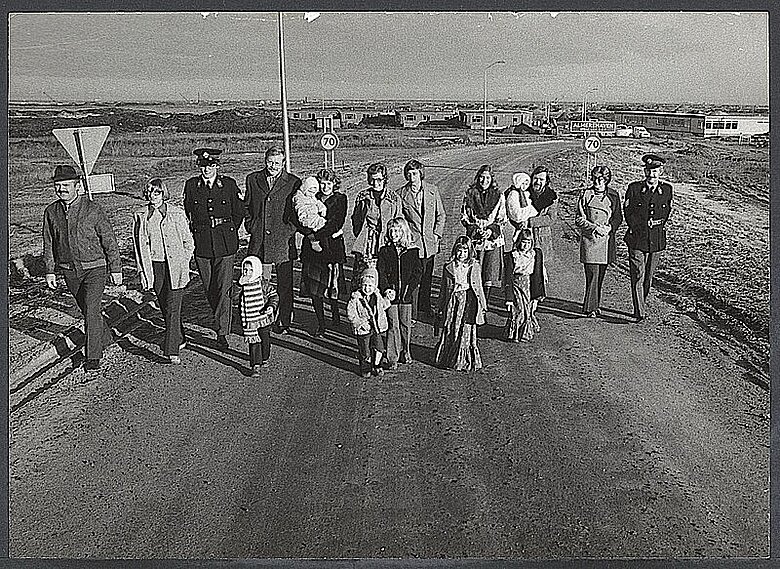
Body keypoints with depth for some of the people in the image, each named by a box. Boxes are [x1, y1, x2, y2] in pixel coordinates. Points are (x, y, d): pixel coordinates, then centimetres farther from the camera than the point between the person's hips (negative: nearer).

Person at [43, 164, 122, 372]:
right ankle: (105, 338, 41)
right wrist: (50, 271, 8)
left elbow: (110, 241, -6)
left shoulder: (93, 210, -12)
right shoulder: (51, 212, 0)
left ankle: (93, 357, -4)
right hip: (69, 271, 5)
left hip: (94, 269, -5)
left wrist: (115, 269, -4)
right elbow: (48, 244, 10)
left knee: (91, 310, -13)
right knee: (86, 309, 18)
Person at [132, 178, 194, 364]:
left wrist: (183, 263, 0)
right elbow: (139, 245, 5)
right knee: (164, 307, 12)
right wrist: (142, 271, 2)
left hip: (175, 266, -3)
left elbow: (188, 241, 5)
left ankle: (172, 351, -5)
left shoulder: (177, 213, -3)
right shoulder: (140, 216, 3)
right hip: (154, 266, 3)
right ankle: (180, 338, 33)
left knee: (173, 307, -7)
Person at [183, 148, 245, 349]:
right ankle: (220, 319, 32)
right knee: (209, 288, 10)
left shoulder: (229, 184, 0)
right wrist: (195, 233, 10)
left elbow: (239, 212, 11)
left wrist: (229, 232, 8)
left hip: (225, 243, -2)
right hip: (201, 244, 2)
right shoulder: (191, 185, 4)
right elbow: (187, 213, 16)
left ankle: (222, 331, -2)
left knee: (223, 287, -7)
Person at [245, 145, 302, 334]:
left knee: (284, 286, 5)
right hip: (259, 241, 2)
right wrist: (251, 227, 6)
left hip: (283, 241, -2)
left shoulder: (294, 183, 0)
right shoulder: (253, 179, 8)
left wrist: (290, 231, -5)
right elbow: (247, 207, 17)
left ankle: (283, 322, 18)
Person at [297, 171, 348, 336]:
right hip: (312, 247, 3)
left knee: (332, 284, -2)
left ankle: (335, 314, 25)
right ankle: (320, 323, 9)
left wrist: (317, 236, -16)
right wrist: (310, 234, -15)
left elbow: (337, 223, -9)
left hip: (332, 247, -3)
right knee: (313, 286, 0)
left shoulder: (340, 199, 4)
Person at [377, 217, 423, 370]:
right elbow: (380, 272, -3)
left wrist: (409, 288, -10)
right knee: (393, 325, -2)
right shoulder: (384, 251, 2)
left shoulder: (412, 251, 3)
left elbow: (418, 271, 1)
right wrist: (386, 288, -16)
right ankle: (392, 358, 2)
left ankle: (405, 353, 26)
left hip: (406, 294, 1)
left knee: (406, 324, 9)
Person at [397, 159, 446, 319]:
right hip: (412, 242, -3)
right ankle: (411, 313, 3)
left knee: (427, 276, 16)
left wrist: (437, 234, 0)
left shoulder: (432, 190, 3)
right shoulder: (401, 194, -4)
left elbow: (441, 215, 10)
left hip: (430, 241, 3)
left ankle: (425, 306, 33)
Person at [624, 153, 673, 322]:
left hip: (657, 240, 3)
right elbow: (627, 211, 3)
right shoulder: (634, 188, -3)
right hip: (637, 240, -3)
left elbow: (666, 212, 15)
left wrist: (657, 223, -1)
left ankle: (641, 307, 26)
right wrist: (637, 226, -5)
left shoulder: (667, 189, 5)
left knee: (648, 277, 11)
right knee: (637, 276, -7)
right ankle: (639, 312, -5)